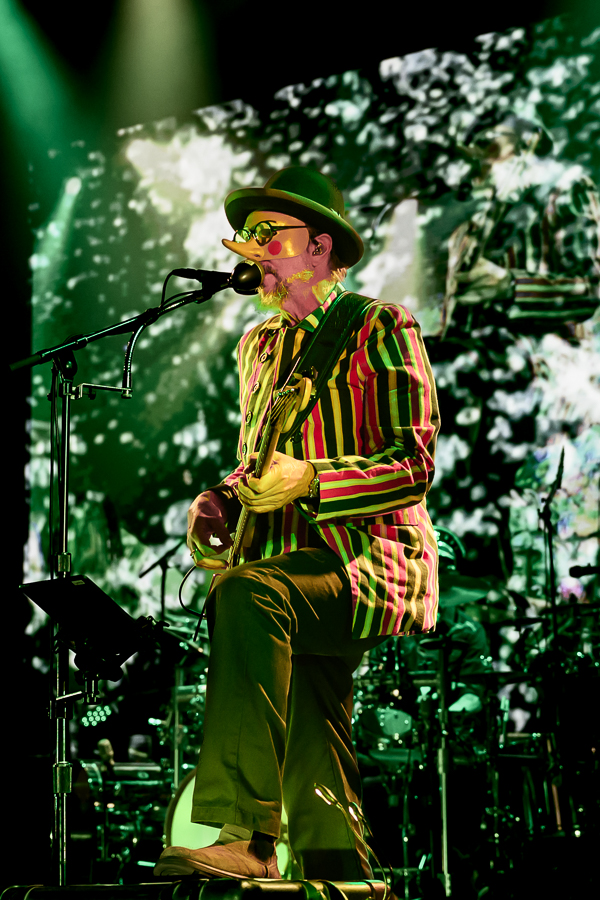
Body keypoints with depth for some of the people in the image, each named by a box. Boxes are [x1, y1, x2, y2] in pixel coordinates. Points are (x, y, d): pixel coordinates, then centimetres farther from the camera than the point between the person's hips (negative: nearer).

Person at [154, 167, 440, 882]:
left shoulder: (381, 328, 3)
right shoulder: (257, 346, 23)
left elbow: (414, 466, -5)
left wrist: (310, 480, -18)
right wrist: (219, 503, 7)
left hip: (374, 558, -7)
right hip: (298, 570, 7)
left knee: (247, 595, -35)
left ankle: (245, 835, -40)